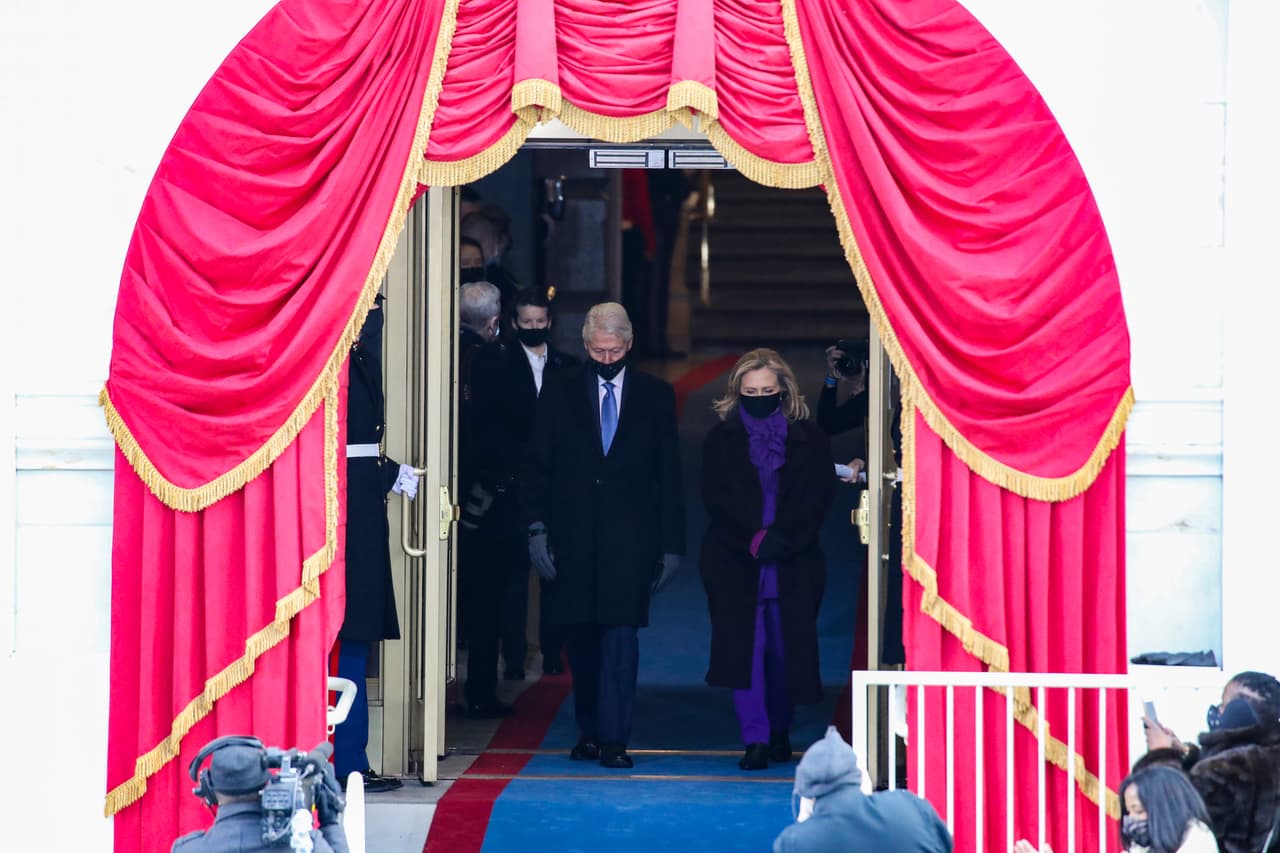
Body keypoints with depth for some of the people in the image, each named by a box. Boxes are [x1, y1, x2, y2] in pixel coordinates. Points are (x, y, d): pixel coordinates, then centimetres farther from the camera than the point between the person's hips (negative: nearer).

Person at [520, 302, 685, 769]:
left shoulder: (656, 396, 6)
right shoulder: (559, 393, 7)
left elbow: (669, 476, 6)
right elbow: (536, 466, 6)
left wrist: (671, 543, 2)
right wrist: (537, 528, -4)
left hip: (629, 541, -1)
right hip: (573, 539, 1)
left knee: (620, 637, -9)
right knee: (580, 640, 6)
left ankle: (614, 739, -9)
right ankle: (588, 732, 18)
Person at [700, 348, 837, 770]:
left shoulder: (808, 438, 6)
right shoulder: (721, 439, 6)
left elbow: (818, 496, -1)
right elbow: (716, 500, -1)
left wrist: (784, 537, -14)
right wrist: (752, 540, -14)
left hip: (794, 563, 1)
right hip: (734, 561, 0)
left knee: (785, 648, 4)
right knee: (743, 646, -10)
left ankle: (780, 731, 22)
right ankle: (755, 739, -12)